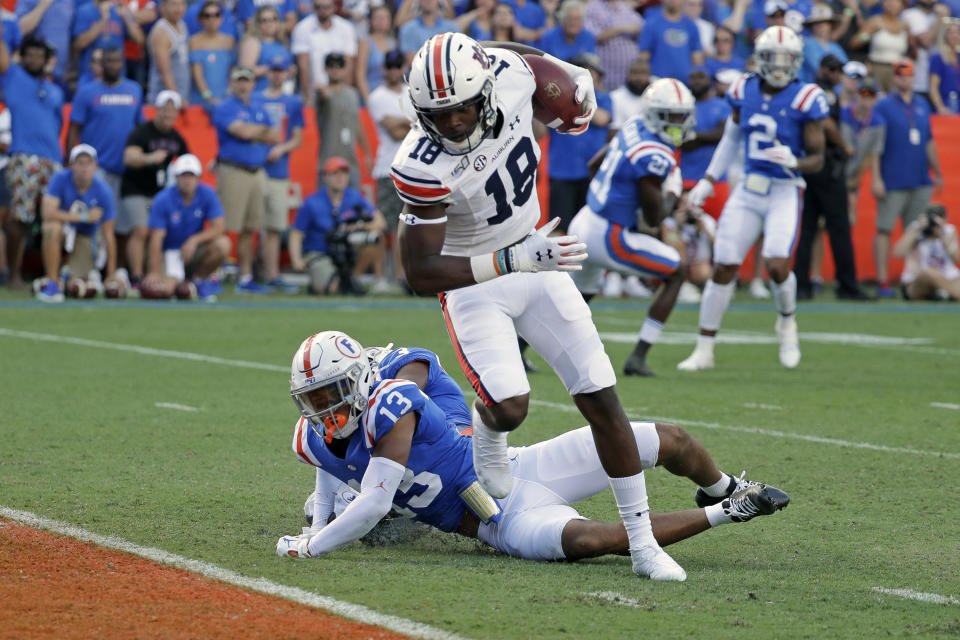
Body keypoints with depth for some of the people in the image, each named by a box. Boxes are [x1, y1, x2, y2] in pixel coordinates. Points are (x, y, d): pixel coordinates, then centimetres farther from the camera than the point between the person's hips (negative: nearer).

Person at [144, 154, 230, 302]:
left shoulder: (207, 194, -9)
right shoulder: (163, 200, -16)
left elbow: (218, 227, -15)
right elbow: (156, 238, -19)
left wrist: (195, 239, -31)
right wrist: (154, 273, -27)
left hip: (194, 249, 2)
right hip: (171, 251, -2)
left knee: (222, 244, -28)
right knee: (165, 289, -28)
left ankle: (200, 280, 0)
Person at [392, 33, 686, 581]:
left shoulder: (509, 75, -19)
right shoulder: (423, 167, -31)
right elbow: (420, 274, -30)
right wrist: (514, 260, -36)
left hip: (537, 266, 4)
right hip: (473, 283, -4)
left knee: (602, 400, -2)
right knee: (510, 406, -24)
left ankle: (643, 544, 6)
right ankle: (488, 434, 16)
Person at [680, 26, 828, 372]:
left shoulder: (805, 100, -11)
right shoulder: (745, 91, 2)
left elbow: (817, 159, -7)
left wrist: (794, 161, -28)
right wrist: (708, 181, 16)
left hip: (785, 191, -4)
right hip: (748, 190, 4)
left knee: (777, 265, -20)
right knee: (724, 268, 0)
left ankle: (787, 320, 15)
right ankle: (704, 350, 11)